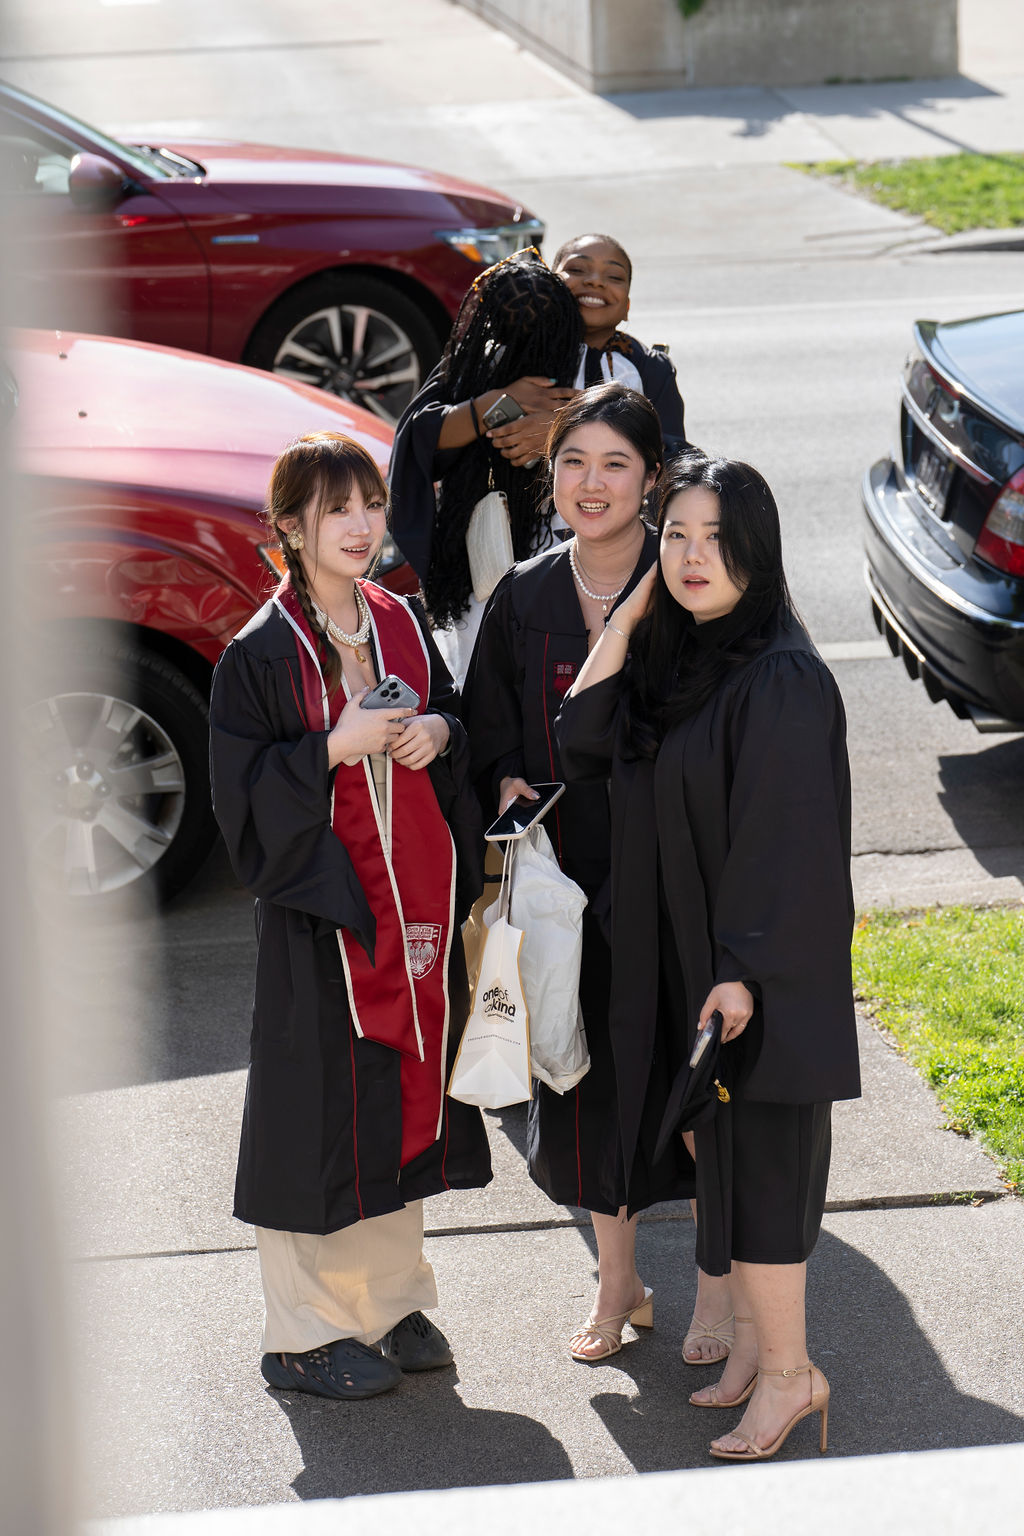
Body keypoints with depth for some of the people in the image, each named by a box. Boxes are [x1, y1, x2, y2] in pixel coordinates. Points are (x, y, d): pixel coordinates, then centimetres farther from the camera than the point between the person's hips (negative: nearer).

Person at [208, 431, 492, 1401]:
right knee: (322, 1109, -1)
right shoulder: (260, 654, -10)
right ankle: (304, 1331, 12)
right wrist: (336, 749, -23)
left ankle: (390, 1300, 28)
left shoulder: (401, 625, 7)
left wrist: (440, 733, -4)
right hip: (321, 906, -6)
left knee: (406, 1089, 13)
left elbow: (449, 714, 18)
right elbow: (242, 791, -13)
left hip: (415, 899, 6)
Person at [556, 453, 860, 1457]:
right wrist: (629, 615, -2)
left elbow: (787, 835, -20)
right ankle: (752, 1335, 28)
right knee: (716, 1148, 15)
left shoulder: (781, 679, -19)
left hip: (754, 962, -8)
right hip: (680, 957, 8)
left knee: (755, 1157, -1)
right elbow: (581, 749, 1)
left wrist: (744, 969, -22)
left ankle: (787, 1371, 11)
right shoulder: (672, 656, 6)